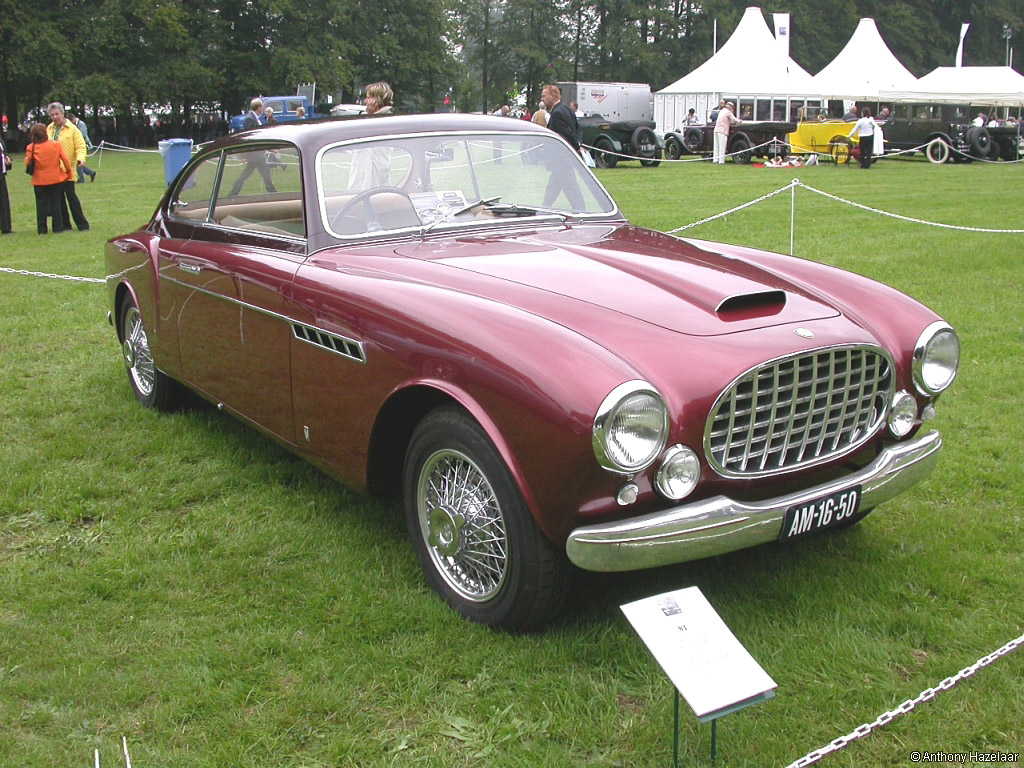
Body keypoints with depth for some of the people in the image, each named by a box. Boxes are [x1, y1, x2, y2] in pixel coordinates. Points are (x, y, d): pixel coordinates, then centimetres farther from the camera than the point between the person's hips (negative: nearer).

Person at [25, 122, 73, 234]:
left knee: (41, 204, 7)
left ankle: (42, 229, 7)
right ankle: (57, 227, 7)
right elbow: (65, 160, -5)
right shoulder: (56, 144, -7)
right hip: (56, 179, 0)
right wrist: (69, 172, 8)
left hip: (39, 181, 0)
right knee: (55, 203, 8)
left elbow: (27, 163, -7)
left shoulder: (31, 148, -9)